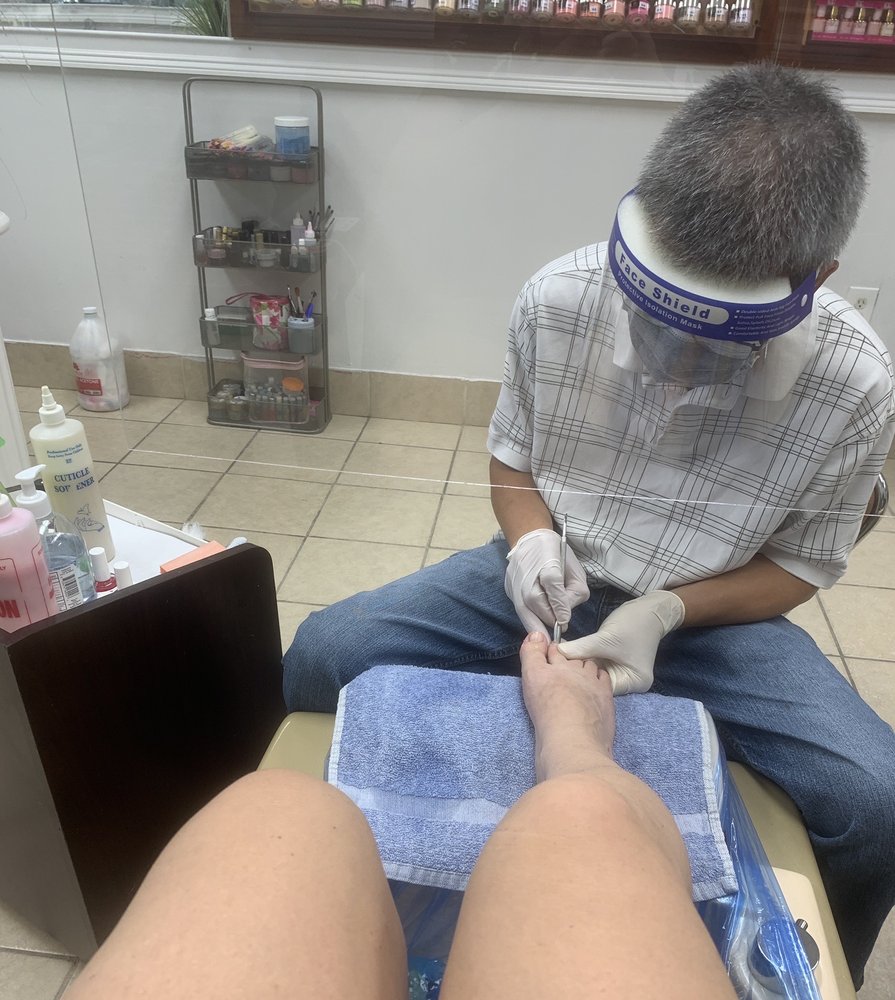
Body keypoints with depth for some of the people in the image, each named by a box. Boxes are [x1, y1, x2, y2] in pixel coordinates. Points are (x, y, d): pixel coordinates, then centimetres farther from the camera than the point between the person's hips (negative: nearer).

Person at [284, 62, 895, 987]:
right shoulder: (557, 300, -16)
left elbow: (797, 566, -4)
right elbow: (512, 461, 1)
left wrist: (666, 613, -23)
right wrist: (530, 540, -21)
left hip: (710, 614, 0)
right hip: (553, 575, 2)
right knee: (323, 654, -15)